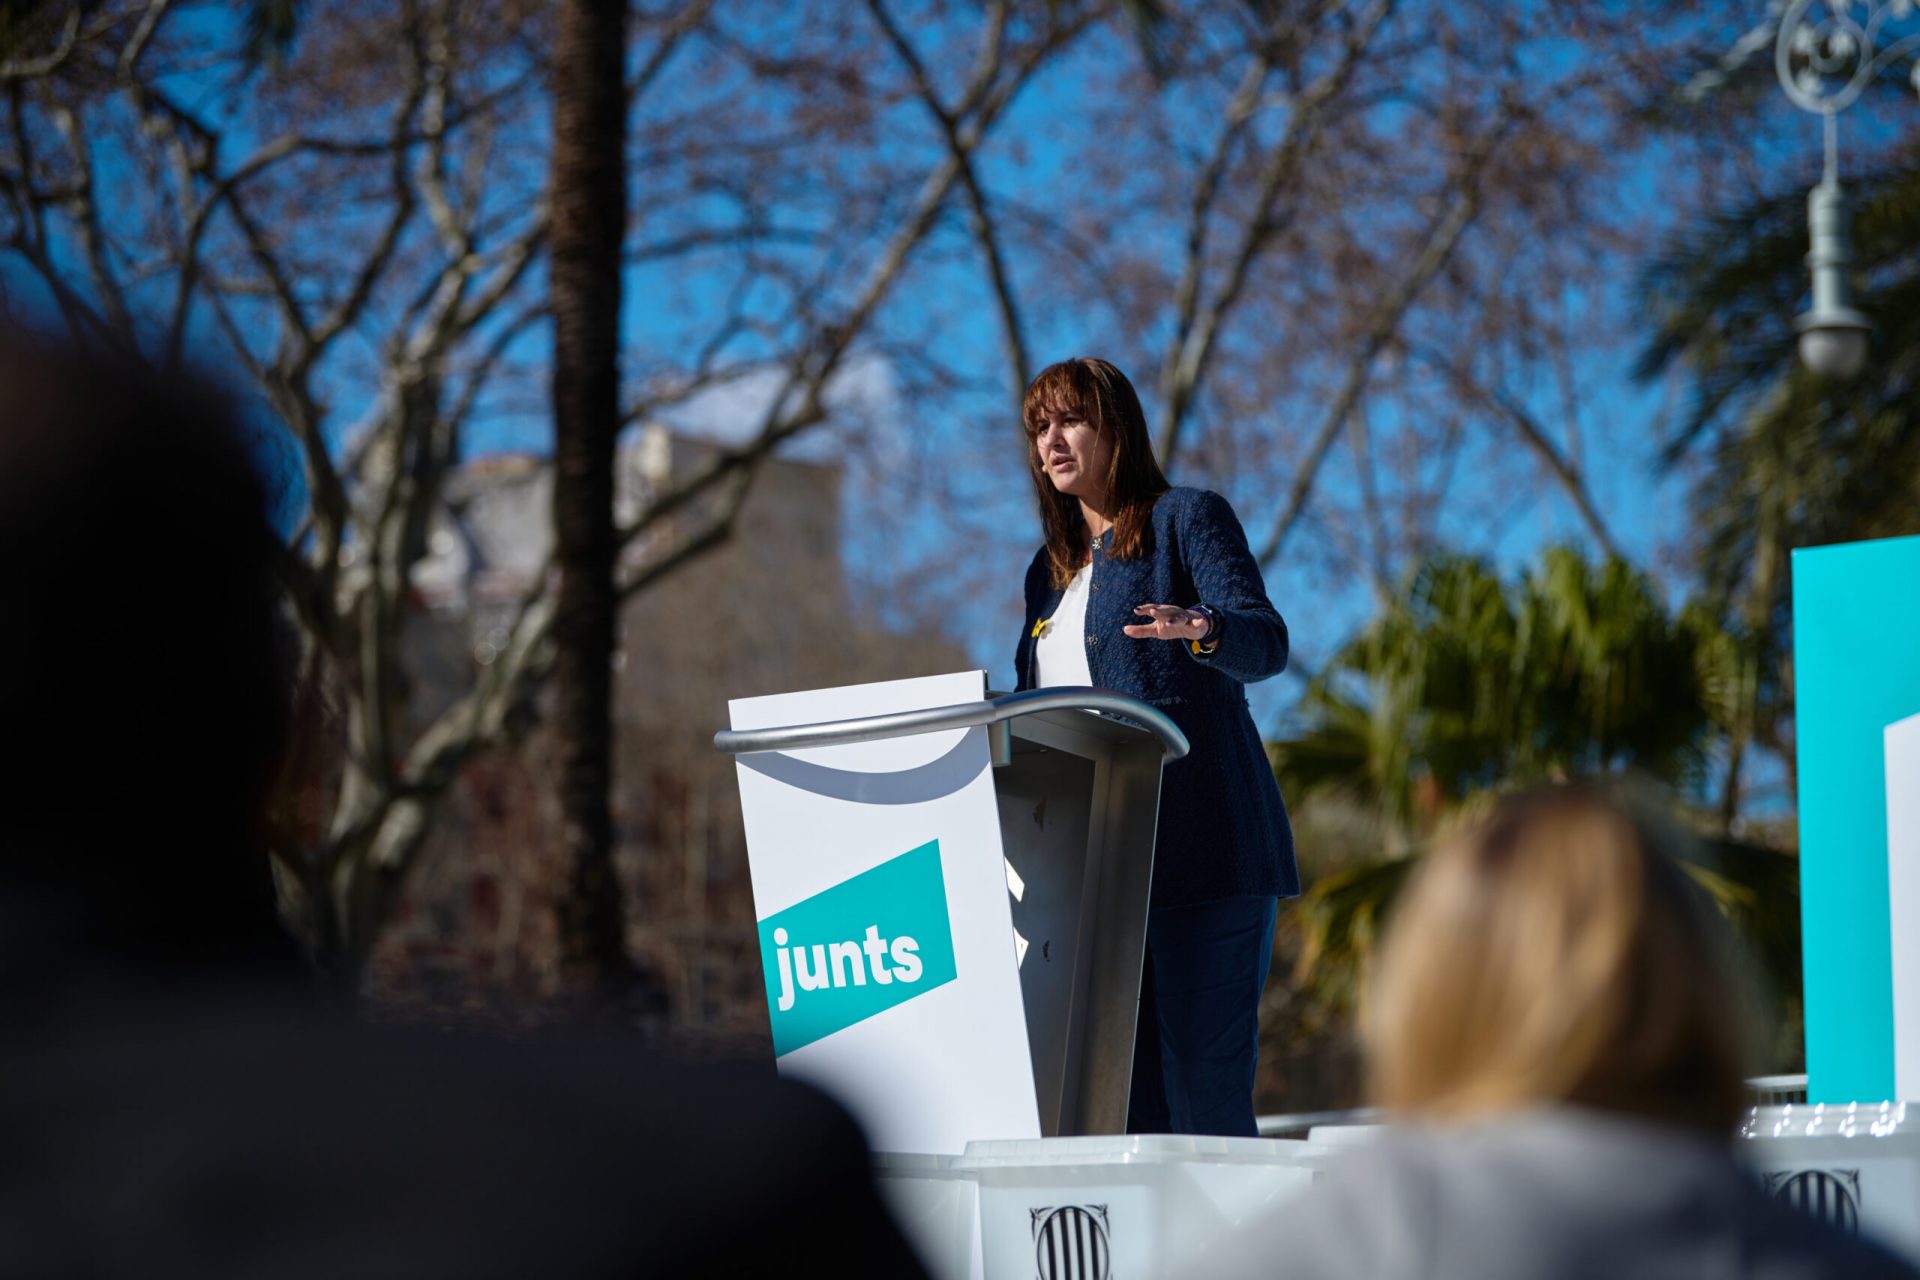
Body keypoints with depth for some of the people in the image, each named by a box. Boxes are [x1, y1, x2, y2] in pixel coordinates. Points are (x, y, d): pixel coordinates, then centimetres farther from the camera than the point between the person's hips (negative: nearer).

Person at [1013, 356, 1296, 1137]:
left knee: (1204, 1092, -11)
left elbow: (1267, 642, -14)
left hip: (1201, 848, -6)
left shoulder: (1189, 520, 3)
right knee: (1122, 1100, 3)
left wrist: (1199, 628, -34)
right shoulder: (1050, 568, 23)